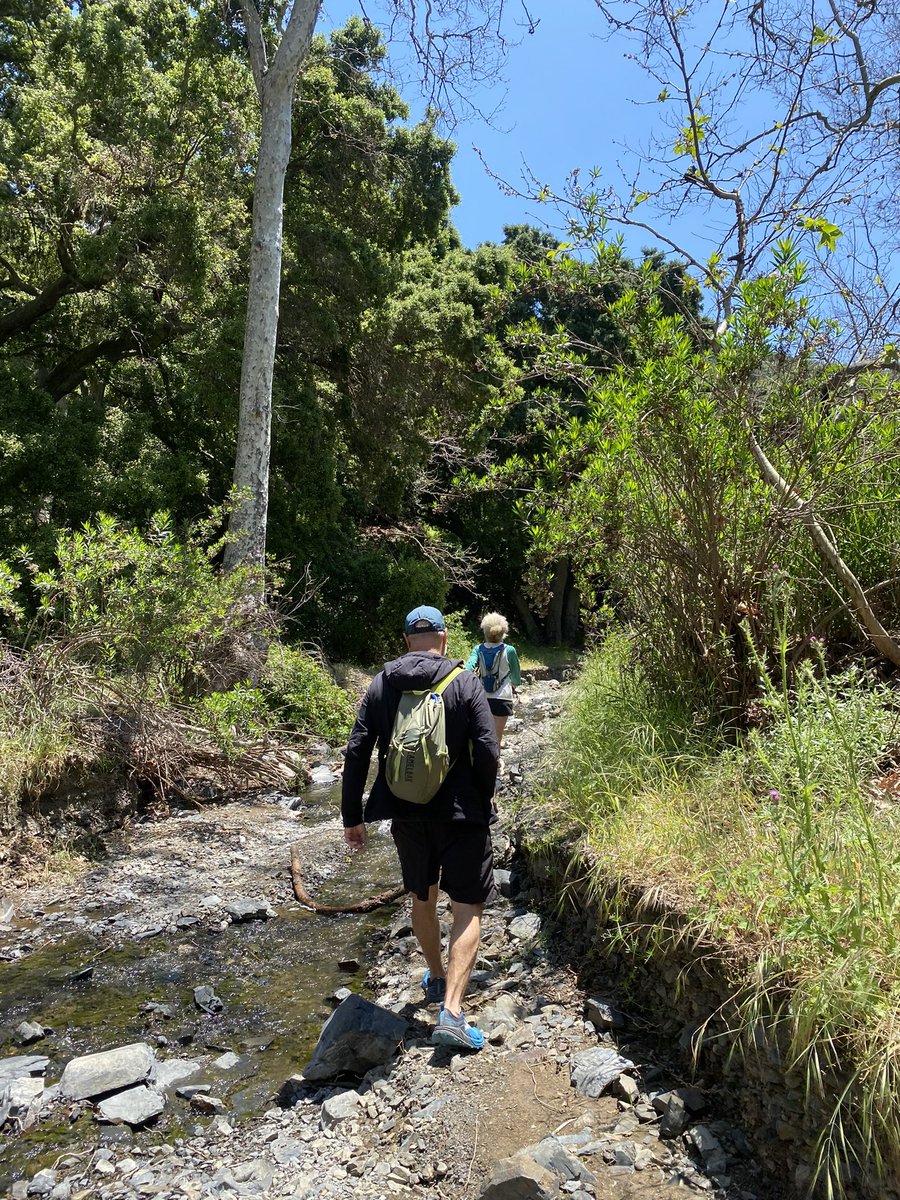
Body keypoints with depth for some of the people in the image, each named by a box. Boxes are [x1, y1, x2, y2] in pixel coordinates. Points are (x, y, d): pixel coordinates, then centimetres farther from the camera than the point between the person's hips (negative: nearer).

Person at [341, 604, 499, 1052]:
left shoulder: (381, 685, 0)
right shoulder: (464, 682, -8)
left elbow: (356, 754, -3)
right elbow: (487, 751, -14)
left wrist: (352, 817, 5)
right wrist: (484, 799, 4)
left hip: (406, 814, 4)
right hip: (460, 813, -3)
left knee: (422, 897, 24)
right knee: (468, 907, 6)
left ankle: (436, 979, 42)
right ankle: (451, 1011, -3)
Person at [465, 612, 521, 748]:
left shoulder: (478, 649, -2)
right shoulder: (509, 651, -7)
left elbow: (469, 667, -18)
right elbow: (516, 675, 3)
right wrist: (514, 686, 23)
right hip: (502, 699, -3)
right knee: (496, 738, 3)